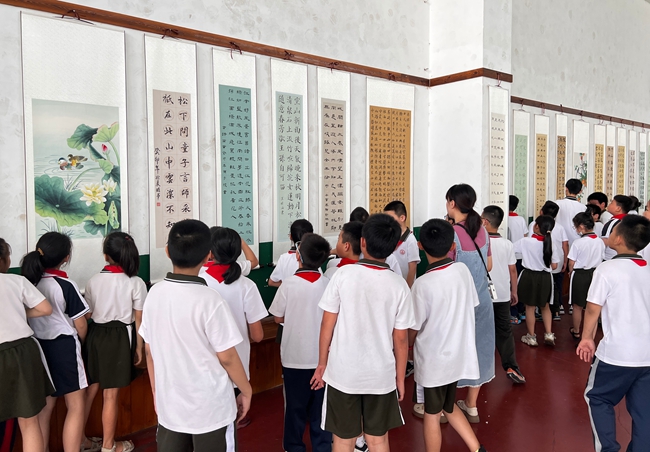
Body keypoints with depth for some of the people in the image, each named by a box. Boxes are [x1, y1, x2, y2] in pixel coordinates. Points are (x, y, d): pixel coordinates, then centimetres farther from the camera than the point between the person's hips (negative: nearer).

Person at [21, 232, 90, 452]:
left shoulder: (27, 282, -1)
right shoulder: (65, 285, -17)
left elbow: (29, 317, 6)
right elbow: (80, 325, -10)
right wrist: (77, 343, 10)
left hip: (38, 347, 6)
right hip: (63, 346, -6)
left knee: (44, 407, 17)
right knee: (76, 407, 5)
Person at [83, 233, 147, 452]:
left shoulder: (94, 280, 0)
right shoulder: (136, 283, -10)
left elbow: (88, 314, 6)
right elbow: (139, 320, -6)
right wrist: (139, 346, 3)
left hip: (95, 334, 4)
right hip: (119, 337, -4)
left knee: (91, 388, 19)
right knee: (110, 394, 5)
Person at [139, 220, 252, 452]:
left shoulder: (155, 293, -6)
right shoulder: (209, 299, -22)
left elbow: (149, 350, 3)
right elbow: (227, 357, -15)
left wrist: (156, 392, 17)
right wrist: (246, 390, 1)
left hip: (169, 405, 5)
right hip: (210, 408, -4)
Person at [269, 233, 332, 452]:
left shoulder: (289, 284, -16)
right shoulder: (328, 284, -9)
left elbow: (278, 318, -3)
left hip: (295, 355, -2)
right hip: (323, 356, 2)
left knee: (295, 406, 15)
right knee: (321, 407, 16)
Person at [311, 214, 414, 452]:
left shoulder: (343, 274, -13)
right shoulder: (399, 285, -8)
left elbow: (327, 325, -8)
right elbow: (400, 339, -3)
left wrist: (322, 363, 6)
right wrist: (400, 378, 10)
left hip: (343, 373, -1)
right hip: (381, 375, 2)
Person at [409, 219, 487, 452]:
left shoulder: (423, 284, -24)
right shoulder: (463, 270, -8)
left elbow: (414, 329, -13)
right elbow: (471, 306, 6)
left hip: (433, 360, -6)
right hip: (459, 353, 6)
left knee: (432, 415, 13)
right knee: (449, 406, 26)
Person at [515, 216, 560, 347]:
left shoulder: (526, 242, -16)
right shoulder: (551, 245, -8)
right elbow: (554, 266, -2)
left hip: (529, 276, -2)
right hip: (545, 278, 3)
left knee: (530, 307, 9)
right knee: (545, 306, 22)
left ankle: (531, 337, 18)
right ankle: (548, 334, 19)